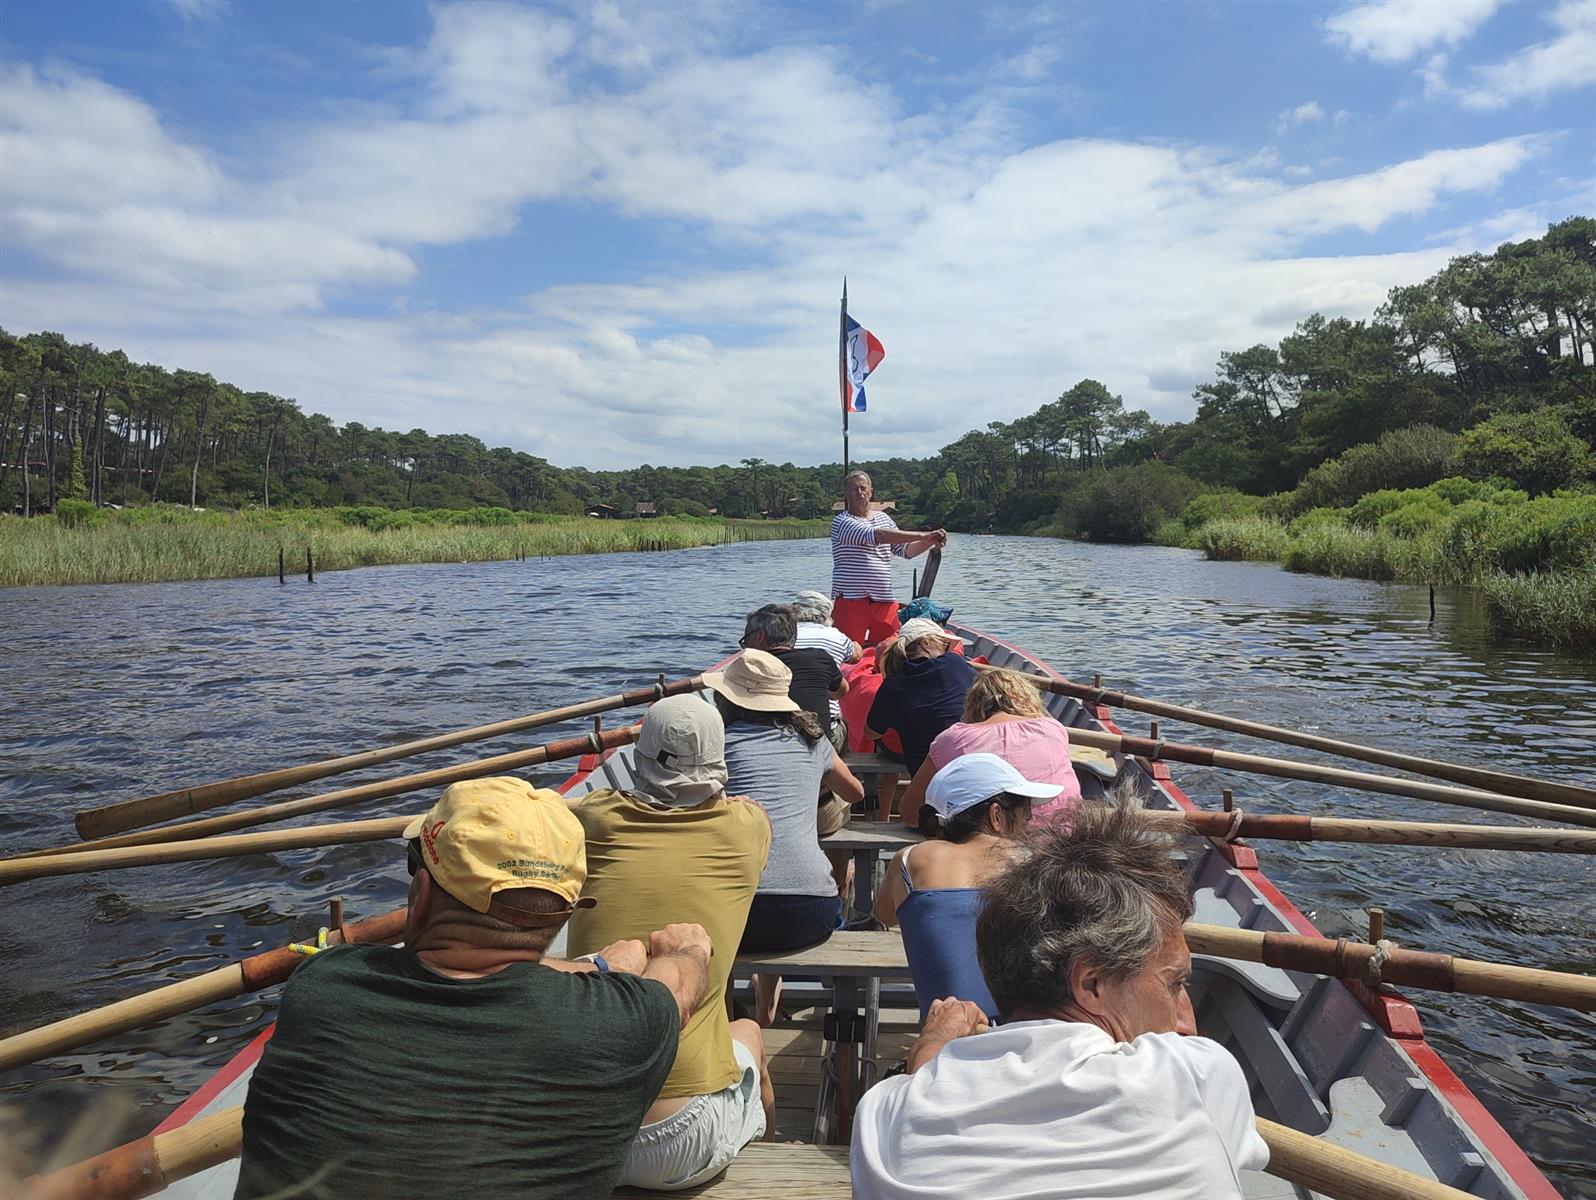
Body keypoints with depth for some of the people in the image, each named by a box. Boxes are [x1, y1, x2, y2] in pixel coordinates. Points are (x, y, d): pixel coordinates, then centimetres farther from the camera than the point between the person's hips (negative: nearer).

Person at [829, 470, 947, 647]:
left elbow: (905, 550, 16)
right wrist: (922, 536, -23)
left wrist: (931, 542, -4)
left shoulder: (883, 518, 17)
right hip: (850, 600, -6)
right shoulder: (841, 522, -6)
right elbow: (876, 535, -20)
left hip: (884, 601, 6)